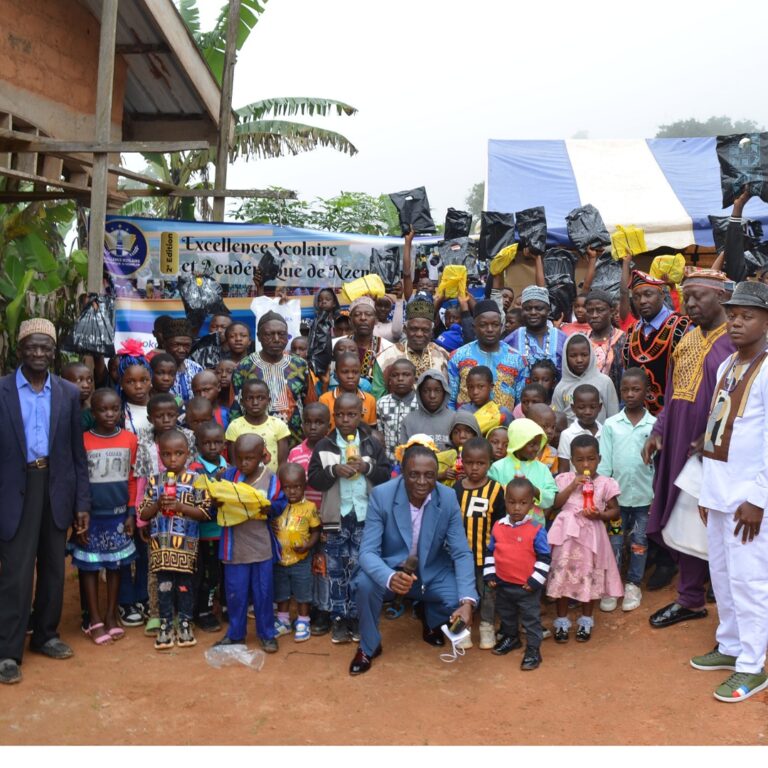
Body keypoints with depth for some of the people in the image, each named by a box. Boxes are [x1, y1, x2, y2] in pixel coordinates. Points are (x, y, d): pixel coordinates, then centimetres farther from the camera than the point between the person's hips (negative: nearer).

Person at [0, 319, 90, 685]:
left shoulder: (69, 393, 5)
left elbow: (77, 451, 6)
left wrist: (82, 502, 2)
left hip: (56, 487, 3)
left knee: (53, 568, 13)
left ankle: (45, 635, 29)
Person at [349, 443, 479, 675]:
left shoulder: (448, 498, -17)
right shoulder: (381, 495, -23)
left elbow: (462, 553, -15)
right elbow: (368, 551, -25)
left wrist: (467, 602, -31)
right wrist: (390, 578, -48)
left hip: (432, 572, 2)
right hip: (389, 569, -2)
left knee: (459, 600, -24)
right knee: (365, 583, -32)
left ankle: (432, 622, 14)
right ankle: (368, 646, -3)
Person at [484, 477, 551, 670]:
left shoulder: (537, 530, -16)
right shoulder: (498, 527, -4)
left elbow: (545, 557, -11)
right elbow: (490, 552, 7)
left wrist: (535, 580, -13)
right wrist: (490, 575, 3)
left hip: (527, 587, -5)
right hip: (503, 584, 5)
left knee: (531, 618, 7)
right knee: (506, 615, 24)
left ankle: (533, 649, 20)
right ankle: (511, 637, 46)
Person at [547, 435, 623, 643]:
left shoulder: (605, 483, -2)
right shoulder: (565, 479, 1)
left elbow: (615, 511, 2)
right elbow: (555, 504, -8)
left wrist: (599, 515, -17)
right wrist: (573, 485, -15)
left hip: (591, 535, -1)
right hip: (567, 534, 1)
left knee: (588, 576, 8)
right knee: (562, 575, 5)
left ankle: (586, 621, 25)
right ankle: (562, 621, 19)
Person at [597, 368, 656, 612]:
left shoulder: (655, 425, -3)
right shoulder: (610, 424, -3)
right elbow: (604, 462, -2)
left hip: (644, 496, 0)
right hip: (617, 494, 0)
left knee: (639, 543, 11)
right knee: (614, 543, 7)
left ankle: (633, 585, 26)